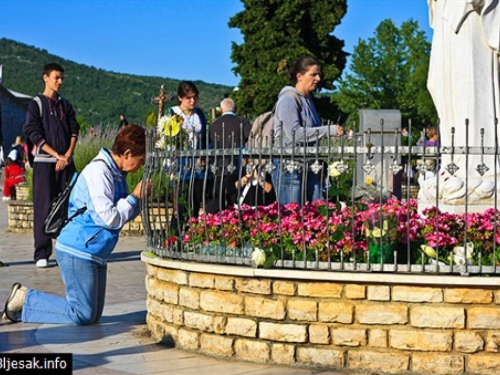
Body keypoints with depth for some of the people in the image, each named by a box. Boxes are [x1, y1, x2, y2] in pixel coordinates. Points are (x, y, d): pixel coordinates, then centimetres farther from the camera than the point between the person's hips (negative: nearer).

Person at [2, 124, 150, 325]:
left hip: (95, 254, 10)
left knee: (94, 315, 11)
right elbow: (110, 218, -23)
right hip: (78, 252, -10)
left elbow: (124, 215, 15)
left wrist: (139, 198, -2)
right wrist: (134, 197, -11)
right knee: (83, 315, -8)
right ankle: (24, 299, 6)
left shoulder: (117, 174, 11)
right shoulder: (99, 172, -19)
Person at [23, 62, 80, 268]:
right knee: (44, 208, -4)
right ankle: (42, 254, -1)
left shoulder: (65, 105, 15)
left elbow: (74, 131, 8)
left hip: (66, 163, 4)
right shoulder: (36, 104, 1)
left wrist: (68, 155, -9)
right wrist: (57, 155, -13)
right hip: (44, 162, -4)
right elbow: (33, 134, -7)